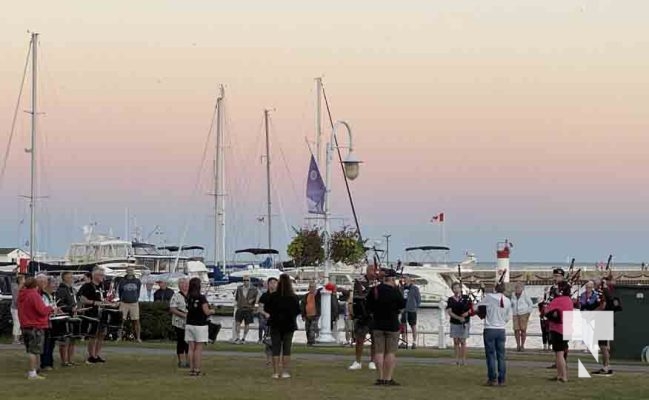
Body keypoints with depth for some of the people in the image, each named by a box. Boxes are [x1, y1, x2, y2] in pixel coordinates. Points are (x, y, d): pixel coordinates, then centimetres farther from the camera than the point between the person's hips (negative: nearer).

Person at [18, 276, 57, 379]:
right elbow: (42, 310, -19)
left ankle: (32, 372, 19)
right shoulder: (34, 295, -16)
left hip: (25, 326, 9)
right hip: (36, 326, -9)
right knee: (34, 351, -5)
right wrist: (50, 308, 0)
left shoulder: (22, 295, 11)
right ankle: (32, 373, -6)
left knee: (31, 350, 16)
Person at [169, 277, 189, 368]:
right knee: (181, 342, -1)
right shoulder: (176, 296, -5)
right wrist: (183, 315, -21)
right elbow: (172, 309, -12)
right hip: (180, 323, -5)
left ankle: (188, 361, 14)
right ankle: (181, 361, 6)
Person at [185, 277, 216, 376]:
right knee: (199, 349, -1)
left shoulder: (188, 297, 2)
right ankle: (197, 370, -2)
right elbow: (206, 312, -13)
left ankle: (192, 369, 8)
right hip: (200, 325, -5)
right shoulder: (201, 298, -13)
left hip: (189, 324, 5)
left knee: (191, 348, 7)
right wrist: (212, 311, 8)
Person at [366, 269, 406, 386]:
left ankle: (381, 378, 6)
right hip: (392, 324, -4)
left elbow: (369, 308, 7)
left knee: (379, 352, 7)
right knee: (391, 352, -1)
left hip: (377, 324, 4)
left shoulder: (374, 290, 3)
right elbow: (403, 305, -4)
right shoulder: (395, 291, -11)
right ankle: (388, 379, -4)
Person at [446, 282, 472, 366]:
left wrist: (467, 313, -20)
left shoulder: (466, 298, 1)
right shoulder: (450, 300, 2)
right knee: (456, 341, 4)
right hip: (454, 323, 2)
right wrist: (459, 318, -19)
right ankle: (457, 359, 11)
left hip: (464, 323, -2)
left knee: (462, 341, -1)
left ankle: (463, 359, 3)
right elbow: (449, 312, -7)